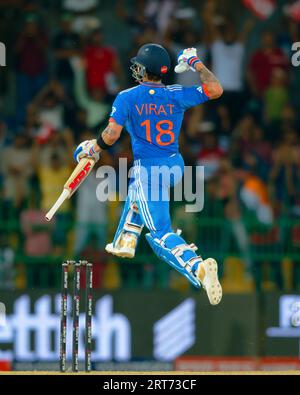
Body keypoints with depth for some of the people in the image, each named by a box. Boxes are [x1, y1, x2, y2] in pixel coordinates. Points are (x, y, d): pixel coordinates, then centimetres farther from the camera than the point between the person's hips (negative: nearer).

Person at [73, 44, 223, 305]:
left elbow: (112, 134, -19)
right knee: (138, 187, 39)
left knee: (161, 235, -9)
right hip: (176, 166, 6)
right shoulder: (176, 95, -2)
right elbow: (215, 90, -4)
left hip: (148, 169, -6)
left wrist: (93, 149, 1)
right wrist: (196, 63, 11)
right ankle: (126, 242, 48)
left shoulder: (127, 98, -10)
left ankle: (197, 267, -35)